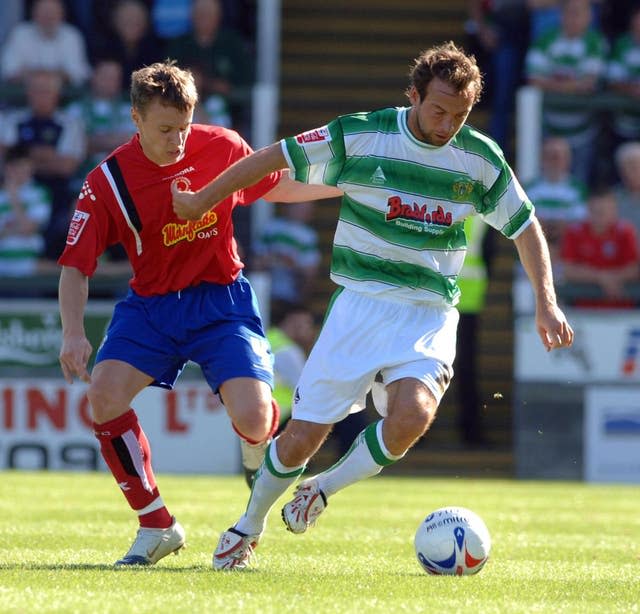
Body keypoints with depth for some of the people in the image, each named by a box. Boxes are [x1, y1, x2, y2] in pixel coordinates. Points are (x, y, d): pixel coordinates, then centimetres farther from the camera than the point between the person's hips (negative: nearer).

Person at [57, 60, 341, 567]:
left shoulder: (222, 148, -8)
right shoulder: (107, 182, -13)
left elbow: (277, 186, 12)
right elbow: (76, 266, -9)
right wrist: (74, 333, -24)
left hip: (222, 302, 0)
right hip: (151, 306, 1)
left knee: (253, 420, -21)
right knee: (104, 393, -23)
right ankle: (157, 526, -7)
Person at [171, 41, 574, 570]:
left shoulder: (482, 158, 0)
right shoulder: (359, 136, -7)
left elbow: (526, 227, 12)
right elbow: (273, 158, 3)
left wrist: (546, 302, 1)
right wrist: (202, 201, 9)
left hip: (430, 313, 1)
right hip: (359, 303, -1)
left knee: (412, 416, -27)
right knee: (303, 436, -4)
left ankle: (325, 489, 1)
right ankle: (249, 527, 24)